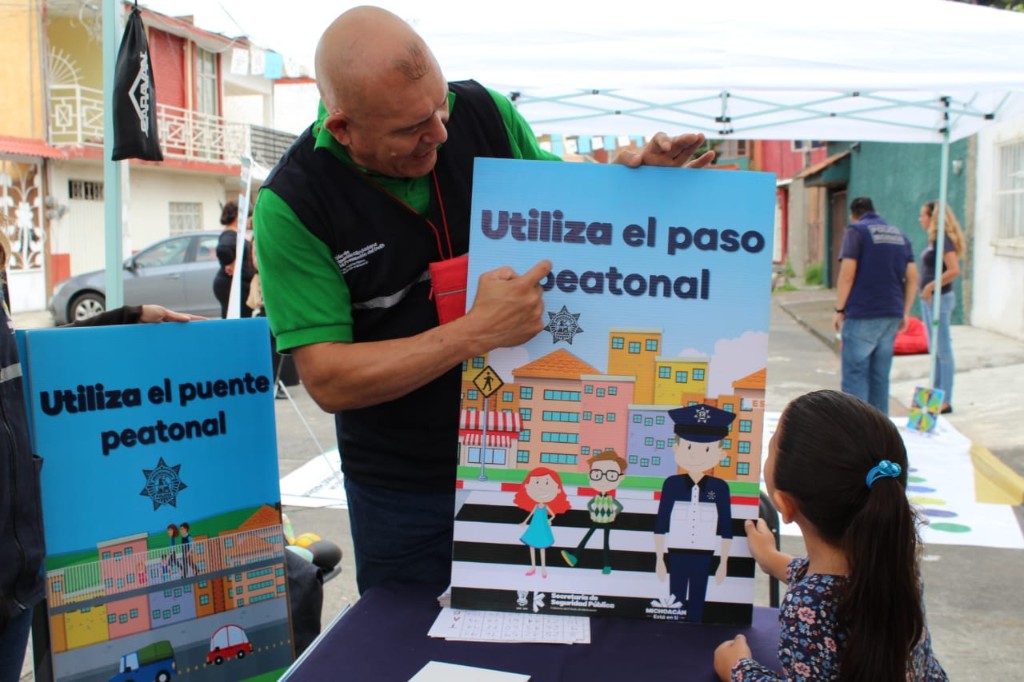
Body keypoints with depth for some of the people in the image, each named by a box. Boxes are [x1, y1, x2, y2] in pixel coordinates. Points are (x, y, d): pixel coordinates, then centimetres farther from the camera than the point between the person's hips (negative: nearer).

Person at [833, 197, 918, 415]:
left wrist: (839, 310, -5)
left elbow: (847, 274, -12)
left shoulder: (856, 231, -3)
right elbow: (913, 278, 10)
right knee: (880, 375, 12)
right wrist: (905, 312, 15)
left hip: (862, 315, -6)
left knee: (855, 374, -2)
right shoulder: (900, 235, 15)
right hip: (892, 315, 6)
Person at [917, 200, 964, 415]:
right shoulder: (934, 240, 12)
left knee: (943, 351, -4)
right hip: (929, 299, 10)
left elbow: (954, 270, -25)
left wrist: (931, 286, -20)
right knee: (936, 351, 15)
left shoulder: (944, 240, -15)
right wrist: (926, 291, 9)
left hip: (939, 299, -10)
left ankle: (945, 401, 1)